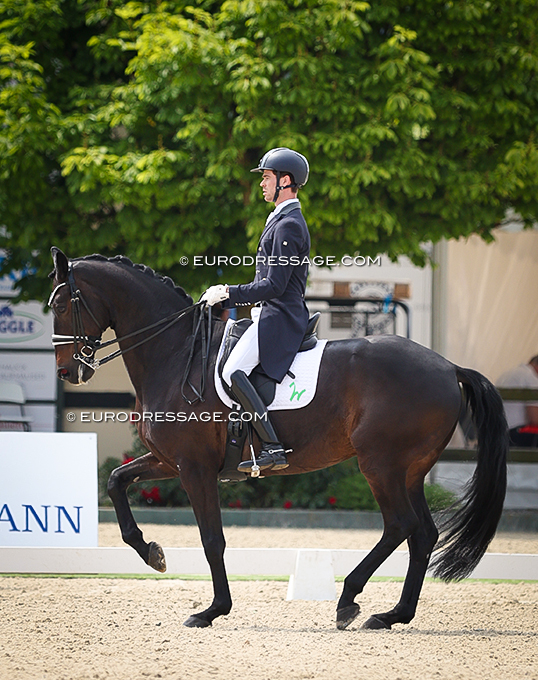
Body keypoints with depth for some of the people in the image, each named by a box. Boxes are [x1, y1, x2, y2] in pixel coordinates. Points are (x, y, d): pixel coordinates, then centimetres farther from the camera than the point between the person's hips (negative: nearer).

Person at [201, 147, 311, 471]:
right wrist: (227, 294, 15)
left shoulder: (287, 225, -14)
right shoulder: (286, 220, 20)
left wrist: (228, 293, -14)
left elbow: (275, 286, -20)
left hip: (279, 317, -11)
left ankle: (273, 448, -30)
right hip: (275, 314, 11)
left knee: (233, 371, -25)